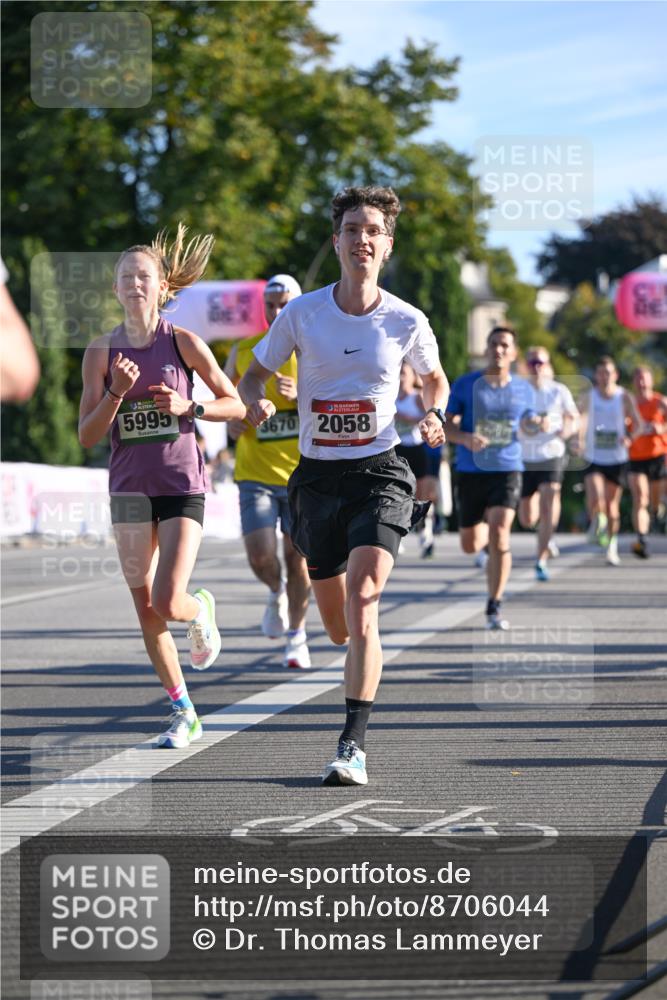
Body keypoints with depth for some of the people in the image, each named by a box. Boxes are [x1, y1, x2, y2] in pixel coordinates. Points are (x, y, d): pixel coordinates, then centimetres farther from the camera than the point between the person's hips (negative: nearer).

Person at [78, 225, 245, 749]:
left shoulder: (184, 343, -4)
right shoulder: (101, 352, 0)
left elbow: (236, 405, 3)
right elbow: (87, 435, -2)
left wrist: (189, 406, -13)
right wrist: (117, 393, -17)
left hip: (183, 486, -3)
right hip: (130, 488, 3)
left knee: (168, 603, -16)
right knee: (145, 608, 6)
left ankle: (202, 610, 23)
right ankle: (184, 714, 20)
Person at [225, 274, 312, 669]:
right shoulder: (244, 352, 4)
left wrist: (301, 394, -22)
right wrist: (231, 418, -2)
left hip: (302, 471, -1)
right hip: (256, 472, 1)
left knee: (297, 556, 3)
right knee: (261, 556, -13)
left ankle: (297, 637, 21)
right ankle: (277, 593, 22)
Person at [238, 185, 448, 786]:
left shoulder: (407, 321, -2)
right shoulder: (302, 313, -1)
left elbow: (436, 380, 17)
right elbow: (254, 375, 9)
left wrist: (434, 416, -5)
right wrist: (257, 402, -14)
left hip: (380, 472, -2)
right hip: (318, 476, 2)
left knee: (362, 601, -22)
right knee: (338, 626, 9)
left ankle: (353, 746, -22)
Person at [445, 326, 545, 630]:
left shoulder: (524, 390, 5)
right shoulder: (465, 385, -1)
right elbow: (446, 426, -2)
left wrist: (536, 425, -2)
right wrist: (466, 438, -23)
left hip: (507, 470, -1)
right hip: (471, 471, 1)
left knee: (499, 536, -20)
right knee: (470, 545, 9)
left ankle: (494, 608, -11)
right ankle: (485, 530, 50)